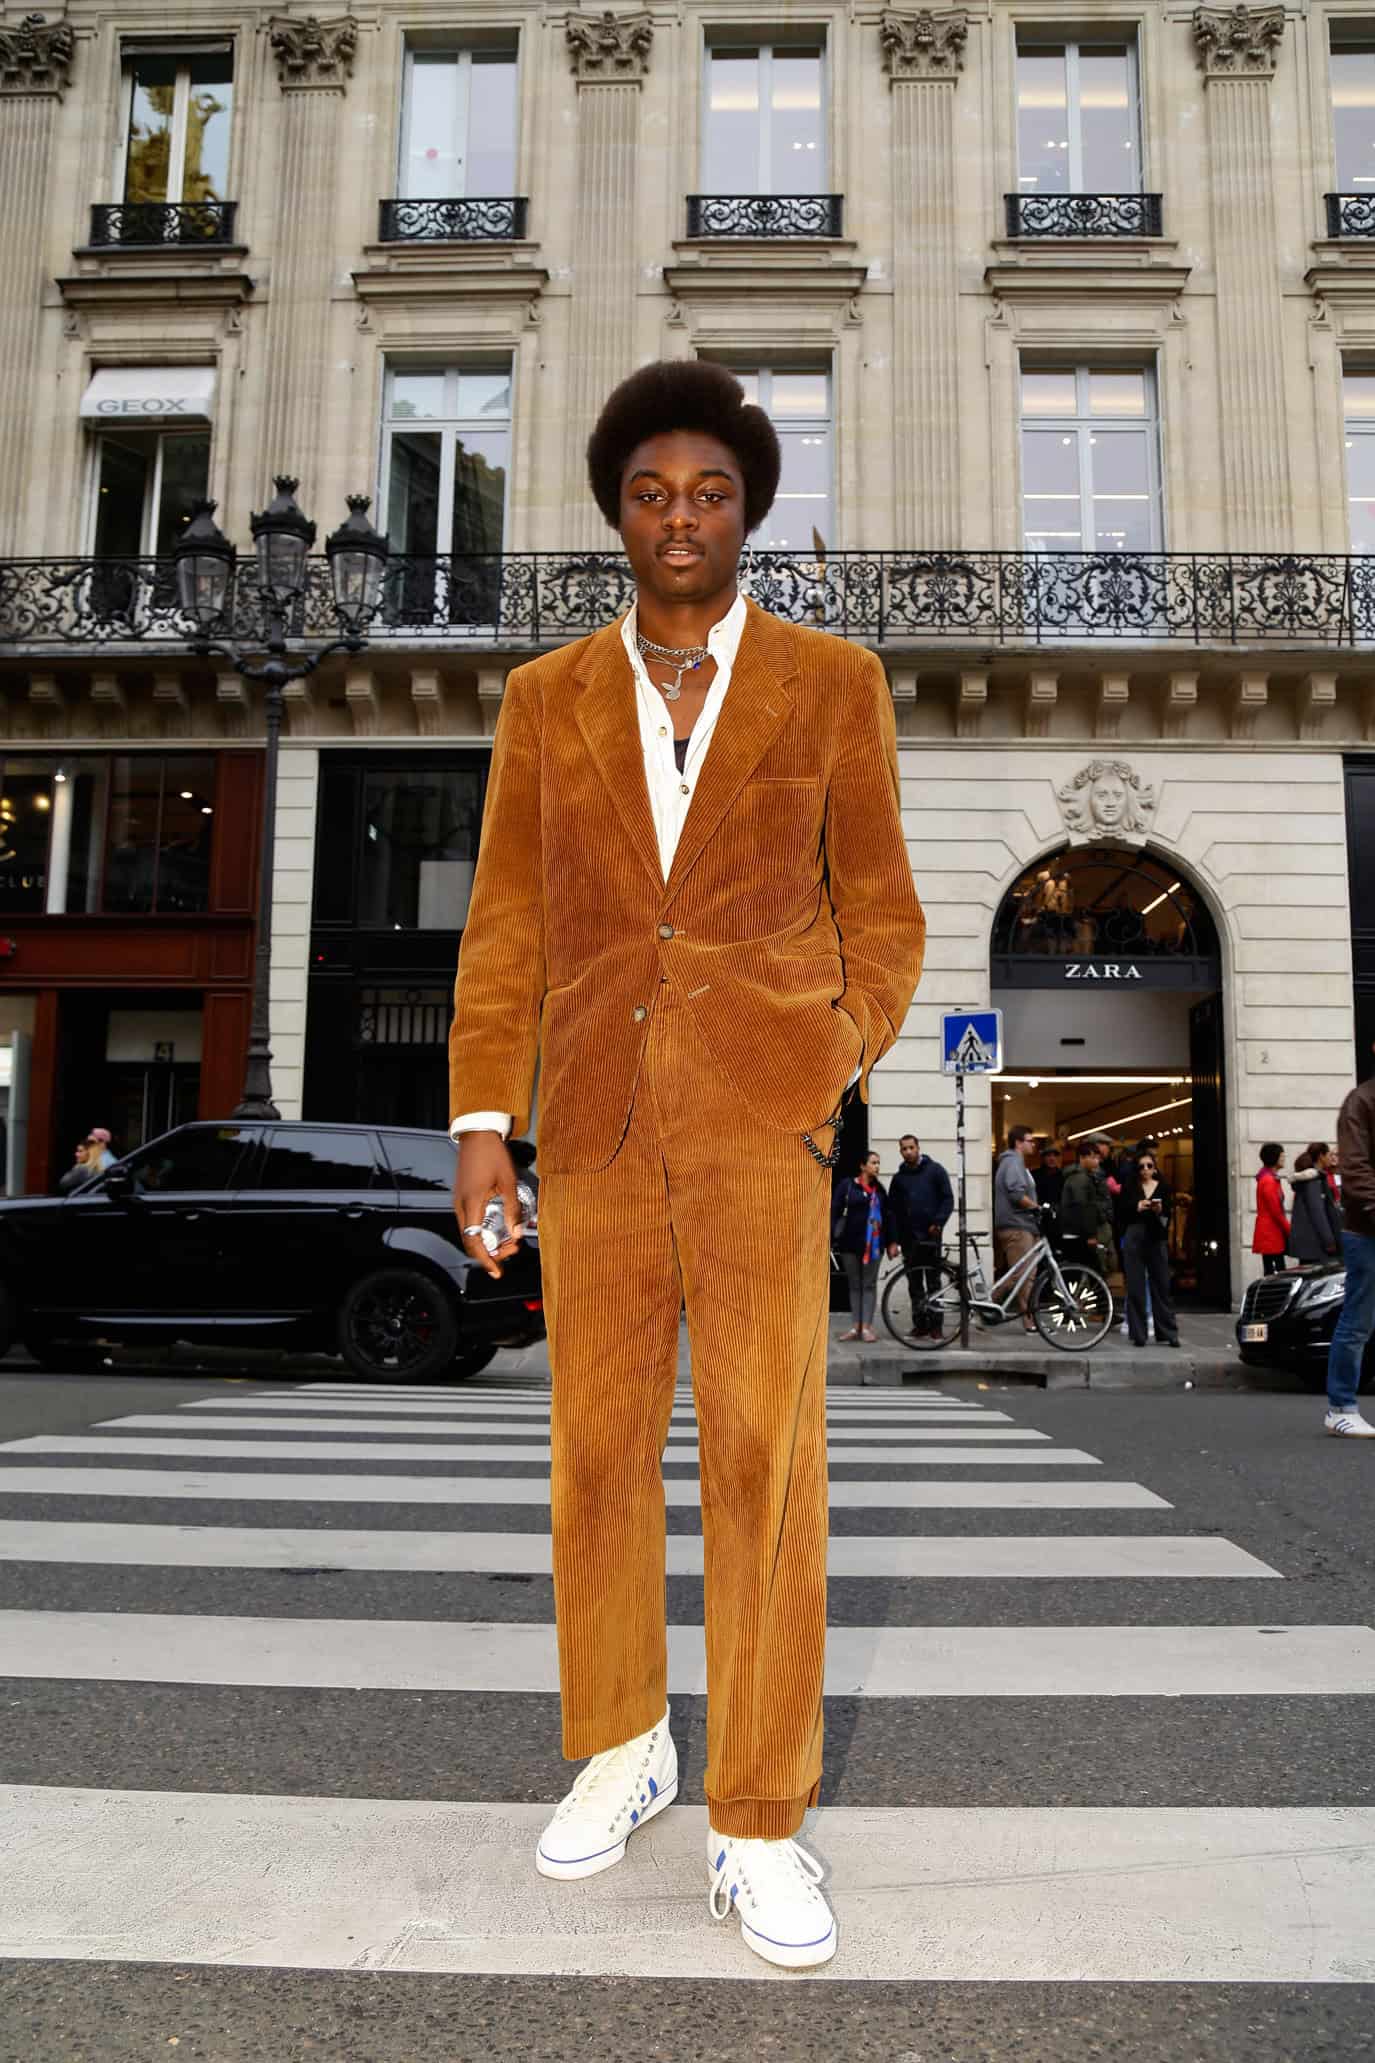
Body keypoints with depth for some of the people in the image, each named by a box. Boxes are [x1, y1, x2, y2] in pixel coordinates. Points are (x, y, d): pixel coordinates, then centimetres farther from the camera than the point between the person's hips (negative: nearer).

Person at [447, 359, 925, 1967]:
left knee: (764, 1451, -6)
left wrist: (838, 1081, -7)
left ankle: (758, 1826, 9)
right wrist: (480, 1123, -3)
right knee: (599, 1446, 6)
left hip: (760, 1102, -2)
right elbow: (507, 927, 6)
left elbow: (879, 915, 8)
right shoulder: (547, 699, 10)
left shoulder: (833, 683, 6)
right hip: (601, 1113, 3)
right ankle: (622, 1745, 28)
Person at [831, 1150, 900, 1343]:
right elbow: (835, 1212, -5)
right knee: (855, 1285, 7)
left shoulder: (879, 1189, 8)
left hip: (873, 1244, 2)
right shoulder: (847, 1185, -2)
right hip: (851, 1242, -2)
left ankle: (867, 1326, 4)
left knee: (869, 1285, 2)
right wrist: (830, 1238, -13)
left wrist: (892, 1241, 3)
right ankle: (856, 1326, 10)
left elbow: (889, 1216, 9)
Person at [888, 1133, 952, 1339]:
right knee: (914, 1283, 5)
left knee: (933, 1281, -1)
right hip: (908, 1237, 4)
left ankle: (935, 1324, 5)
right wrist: (894, 1237, 5)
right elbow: (893, 1209, 14)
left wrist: (939, 1222, -13)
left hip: (930, 1235, -3)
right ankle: (920, 1324, 11)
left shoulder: (934, 1170, 3)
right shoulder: (899, 1178, 13)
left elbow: (948, 1198, -1)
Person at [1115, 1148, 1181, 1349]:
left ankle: (1169, 1333, 6)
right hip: (1134, 1239, 0)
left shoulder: (1163, 1188, 7)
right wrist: (1137, 1208, -15)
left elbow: (1167, 1219, 4)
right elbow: (1121, 1214, 0)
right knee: (1135, 1287, 0)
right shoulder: (1129, 1188, 5)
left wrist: (1159, 1211, -16)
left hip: (1157, 1240, 0)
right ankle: (1138, 1334, 5)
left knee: (1162, 1286, 1)